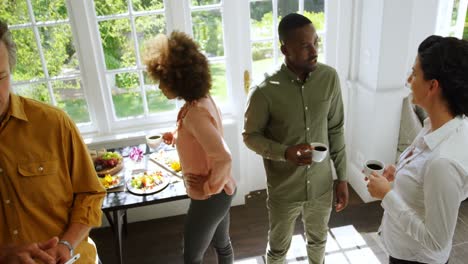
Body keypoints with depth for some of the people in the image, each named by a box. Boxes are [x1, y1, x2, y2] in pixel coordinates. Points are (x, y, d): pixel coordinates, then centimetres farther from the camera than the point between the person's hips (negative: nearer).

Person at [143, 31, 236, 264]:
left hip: (209, 198, -9)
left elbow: (223, 159, -35)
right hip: (221, 192, 9)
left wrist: (210, 187, -20)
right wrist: (177, 137, 15)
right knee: (222, 244, 27)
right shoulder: (204, 100, -1)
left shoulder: (195, 113, -30)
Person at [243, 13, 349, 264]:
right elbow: (250, 135, -9)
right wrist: (285, 152, -27)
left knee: (318, 240, 27)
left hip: (322, 184, 3)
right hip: (284, 190, -3)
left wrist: (342, 177, 3)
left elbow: (336, 130, 0)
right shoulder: (264, 91, -23)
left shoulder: (330, 77, -10)